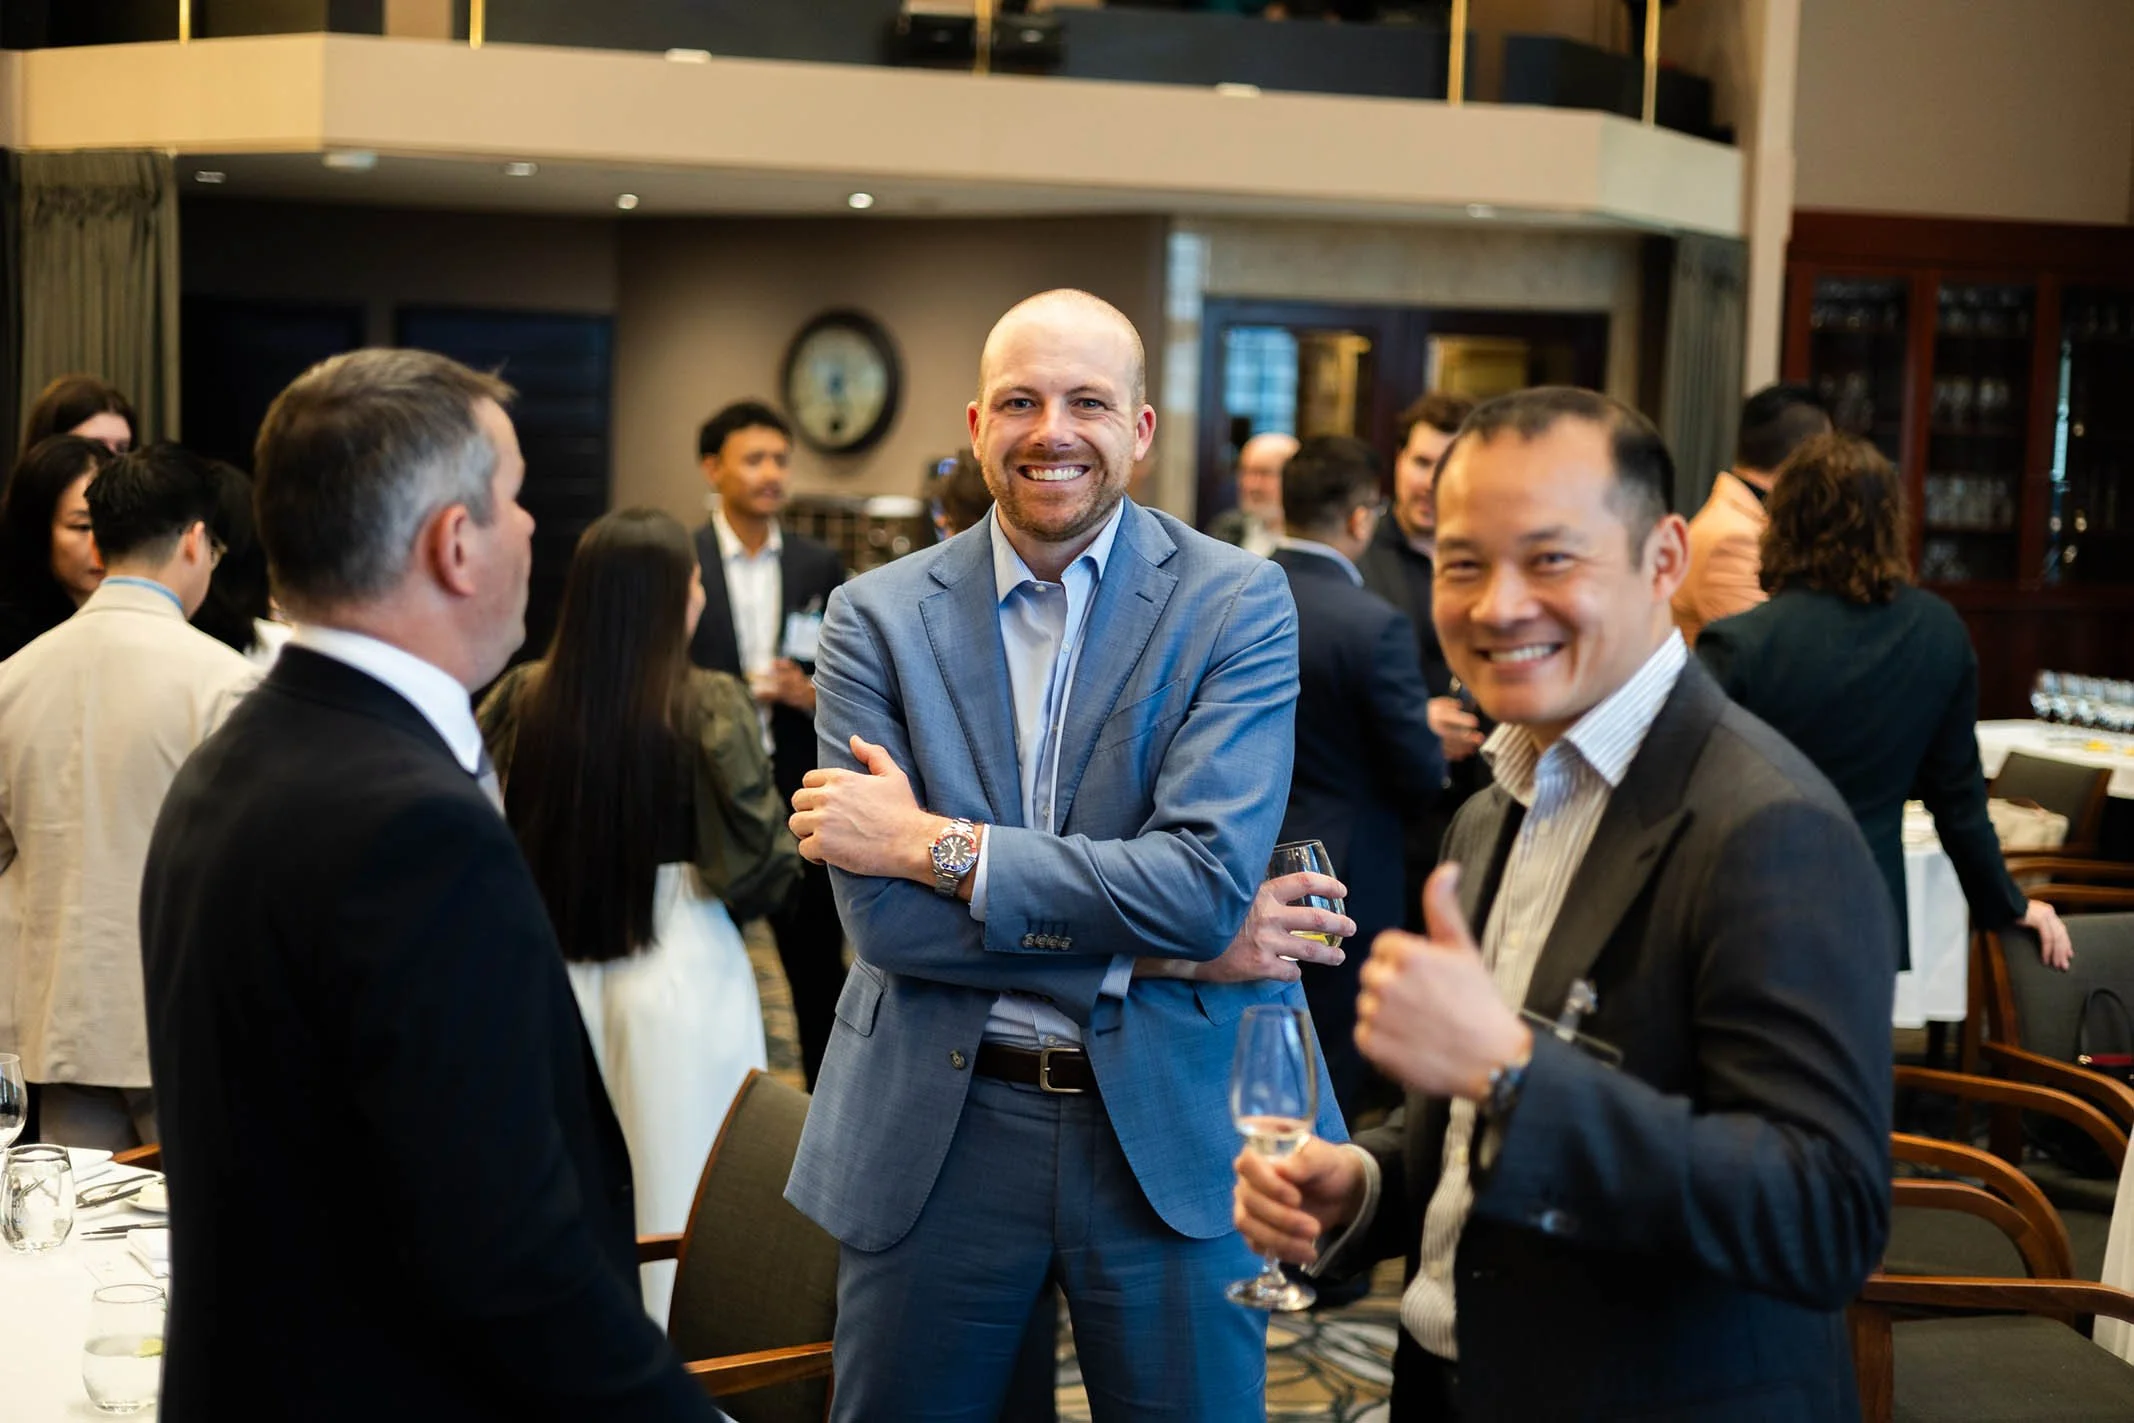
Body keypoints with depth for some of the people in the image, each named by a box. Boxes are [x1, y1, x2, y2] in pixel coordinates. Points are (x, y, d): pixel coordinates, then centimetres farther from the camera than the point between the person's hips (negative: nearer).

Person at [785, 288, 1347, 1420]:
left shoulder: (1238, 605, -4)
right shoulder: (875, 617, -1)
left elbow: (1209, 878, -17)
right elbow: (880, 912, -11)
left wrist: (937, 846, -16)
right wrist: (1159, 943, -16)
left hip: (1171, 1125, -1)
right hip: (933, 1129, 1)